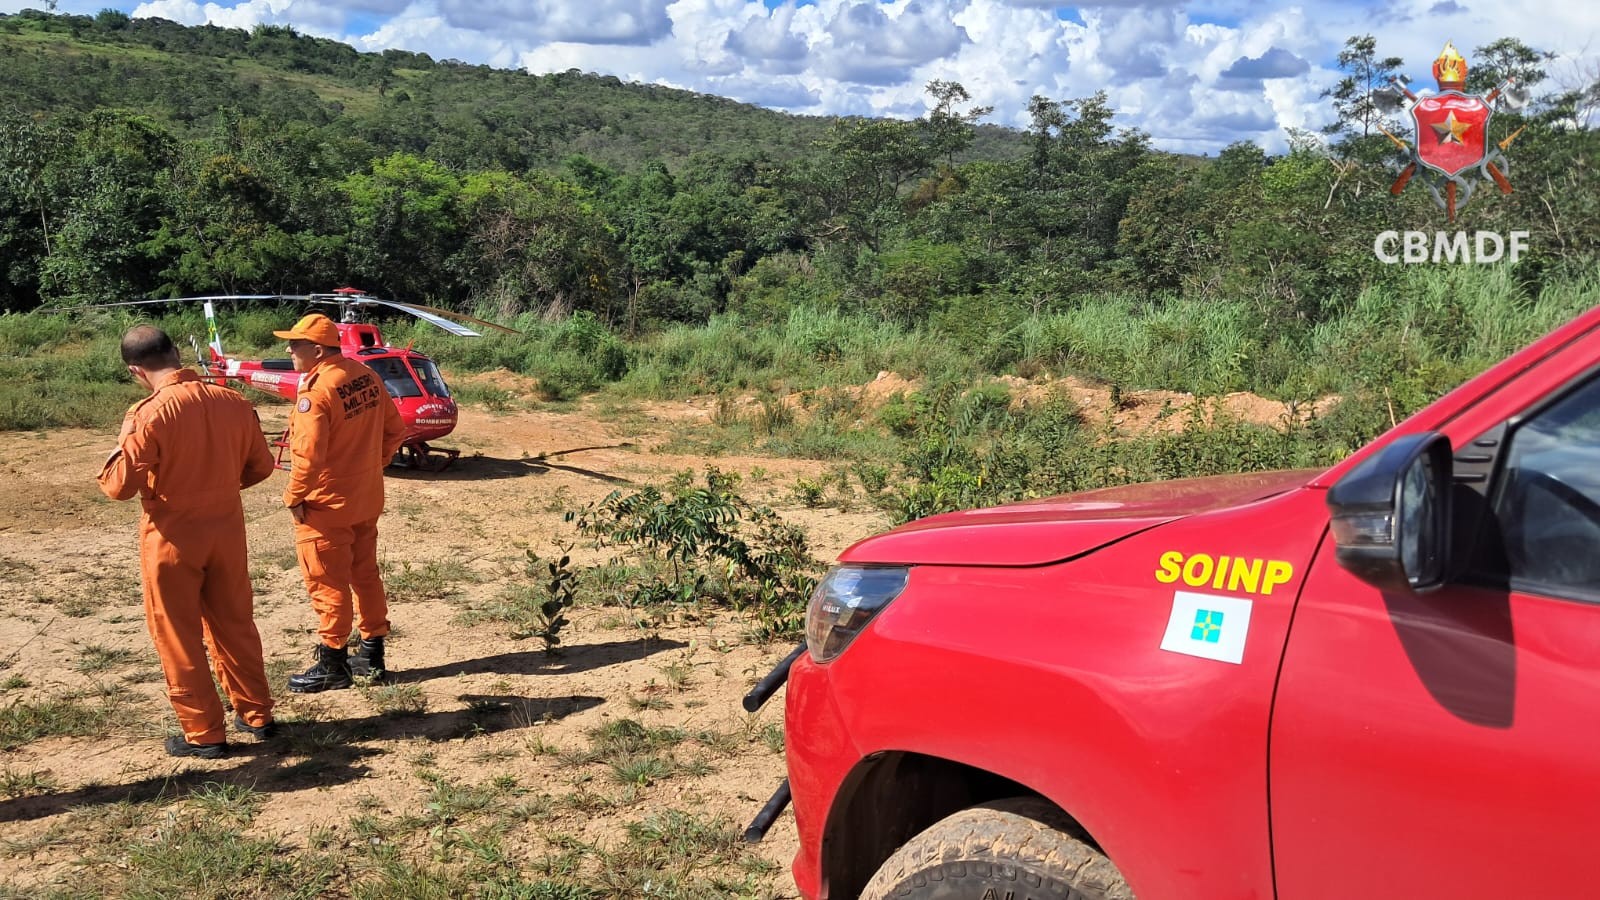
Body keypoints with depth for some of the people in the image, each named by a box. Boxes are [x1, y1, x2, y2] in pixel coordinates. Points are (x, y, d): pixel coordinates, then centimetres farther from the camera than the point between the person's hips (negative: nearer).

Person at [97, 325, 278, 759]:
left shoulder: (149, 414, -19)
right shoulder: (233, 402, -3)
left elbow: (120, 485, -17)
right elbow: (260, 466, 6)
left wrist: (122, 446, 1)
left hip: (172, 538, -5)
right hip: (227, 530, 5)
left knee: (178, 637, 9)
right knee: (235, 625, 19)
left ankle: (204, 734, 15)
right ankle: (256, 714, 29)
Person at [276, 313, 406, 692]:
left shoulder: (317, 390, -22)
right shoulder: (366, 376, 2)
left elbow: (308, 454, -25)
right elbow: (394, 428, 9)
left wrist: (294, 496, -13)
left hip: (326, 505, -8)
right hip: (367, 499, 8)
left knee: (328, 584, 4)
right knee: (365, 575, 17)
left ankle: (333, 665, 13)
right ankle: (374, 652, 27)